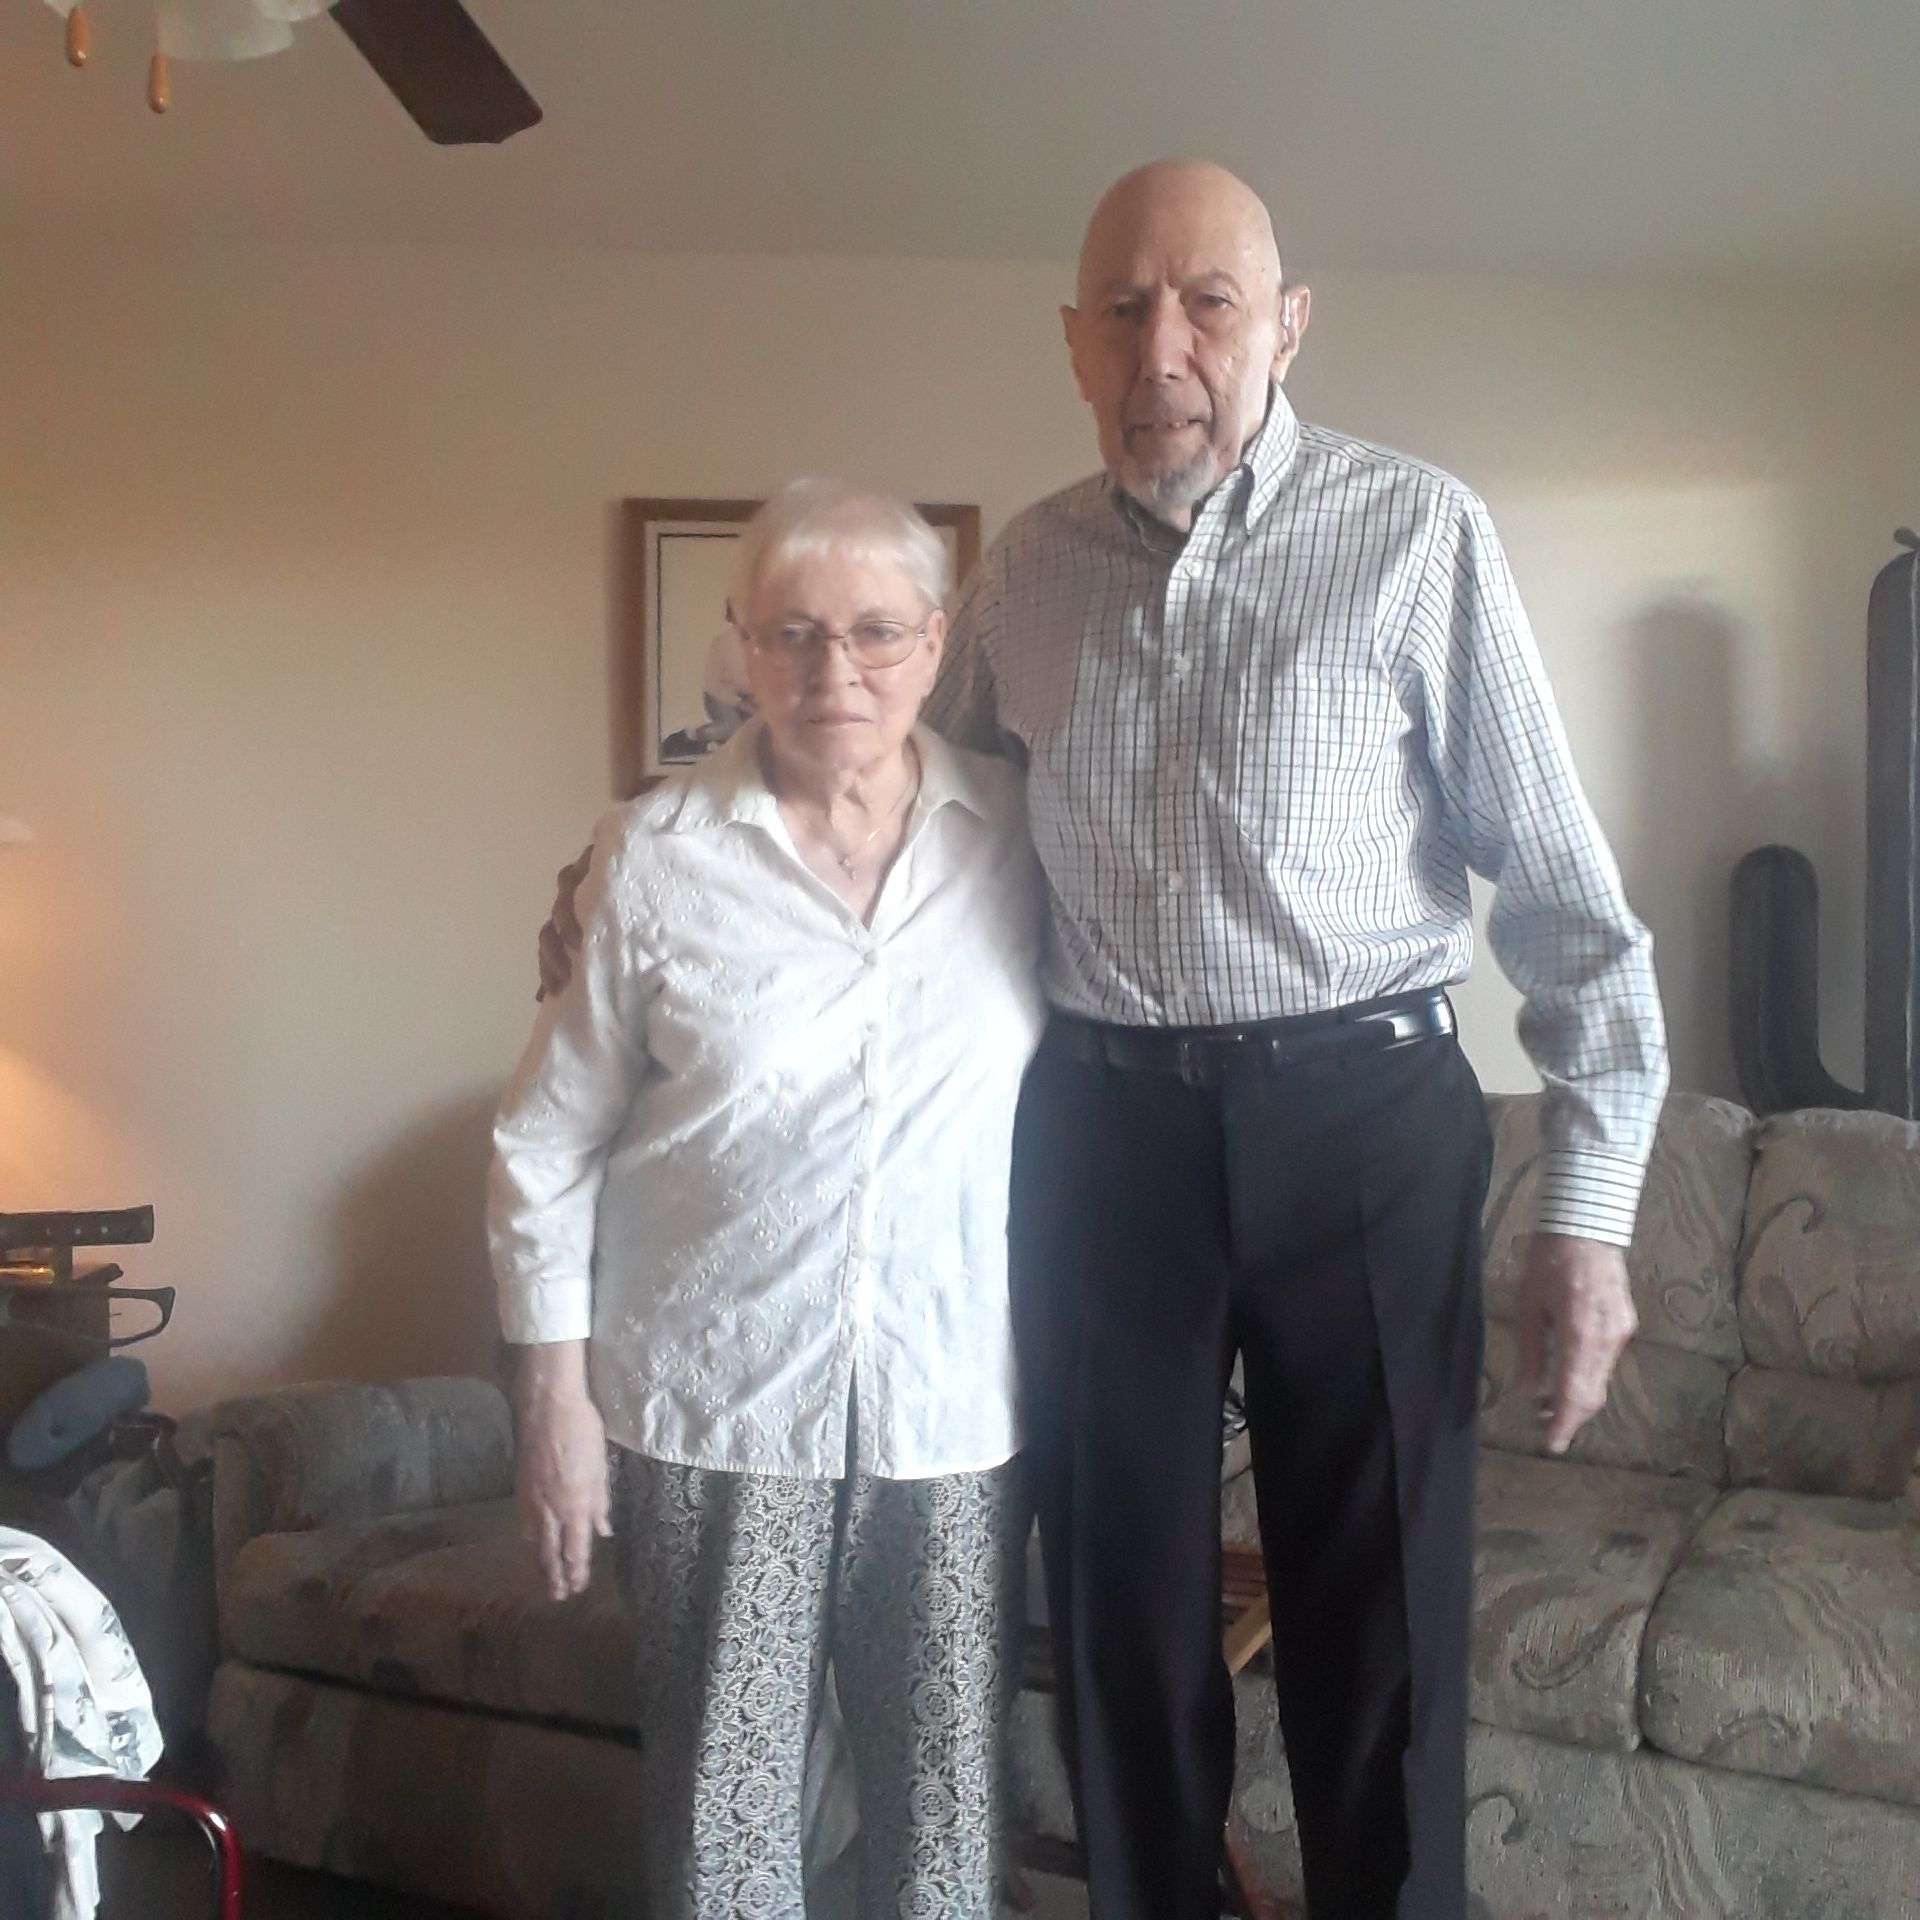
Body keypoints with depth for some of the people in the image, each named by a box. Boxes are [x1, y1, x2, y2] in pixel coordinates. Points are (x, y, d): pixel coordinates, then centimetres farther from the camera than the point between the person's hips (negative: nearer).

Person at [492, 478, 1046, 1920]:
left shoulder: (1017, 831, -1)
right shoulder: (655, 854, -5)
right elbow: (548, 1142, 0)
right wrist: (557, 1396, -2)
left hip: (954, 1405, 2)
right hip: (713, 1409, -1)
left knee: (950, 1797, 12)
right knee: (723, 1799, 11)